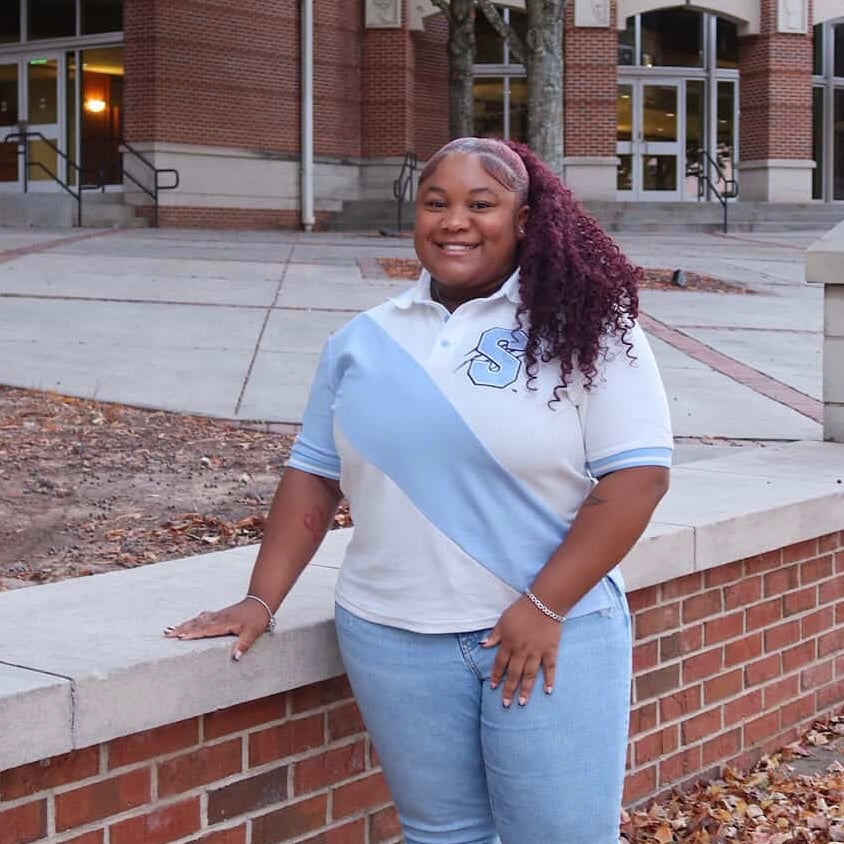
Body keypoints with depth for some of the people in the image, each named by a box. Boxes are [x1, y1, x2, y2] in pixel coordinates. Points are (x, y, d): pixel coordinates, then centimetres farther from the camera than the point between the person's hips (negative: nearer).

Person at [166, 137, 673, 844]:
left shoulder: (583, 324, -5)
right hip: (393, 638, 4)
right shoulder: (365, 339, 9)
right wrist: (262, 599, 6)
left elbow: (637, 475, -10)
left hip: (551, 633, -3)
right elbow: (314, 476, 14)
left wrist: (546, 607, -15)